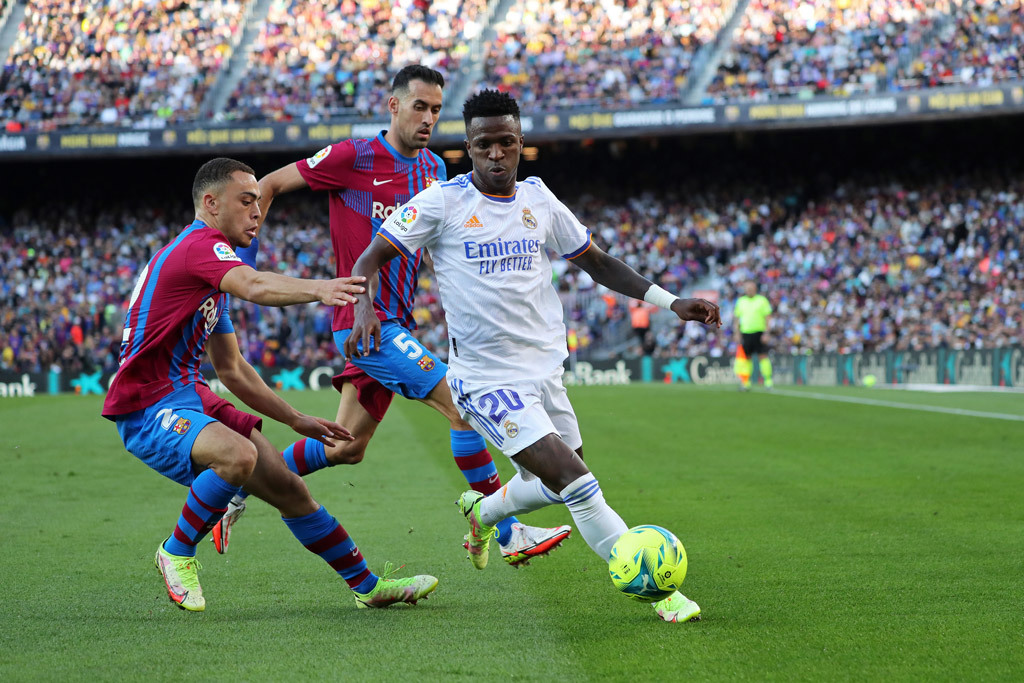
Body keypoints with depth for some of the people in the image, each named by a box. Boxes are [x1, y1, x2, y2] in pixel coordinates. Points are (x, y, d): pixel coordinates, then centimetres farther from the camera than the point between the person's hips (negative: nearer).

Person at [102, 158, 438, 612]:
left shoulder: (208, 259, 20)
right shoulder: (201, 244, -13)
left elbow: (231, 369, 26)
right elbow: (254, 287, -38)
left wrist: (296, 420, 23)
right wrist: (318, 289, -55)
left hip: (190, 397, 10)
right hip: (148, 408, -10)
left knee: (289, 489, 6)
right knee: (238, 454, -36)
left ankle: (369, 586, 17)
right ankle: (177, 553, -13)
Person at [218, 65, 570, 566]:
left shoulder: (434, 169, 11)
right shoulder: (354, 158, -11)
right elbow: (269, 185, -2)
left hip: (396, 325, 8)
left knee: (347, 448, 13)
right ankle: (508, 534, -10)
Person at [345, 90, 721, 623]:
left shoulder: (538, 200, 6)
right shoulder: (442, 202, -9)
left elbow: (596, 262, 16)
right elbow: (369, 260, -6)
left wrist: (670, 302, 7)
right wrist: (364, 308, -27)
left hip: (544, 369, 7)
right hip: (486, 378, -6)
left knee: (555, 486, 17)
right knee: (575, 480, -18)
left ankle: (483, 511, 48)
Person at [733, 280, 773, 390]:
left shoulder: (762, 300, 2)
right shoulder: (741, 301, 13)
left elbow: (767, 317, -1)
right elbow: (736, 318, 15)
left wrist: (766, 333, -9)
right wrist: (737, 332, 6)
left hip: (759, 332, -3)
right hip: (745, 333, 3)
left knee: (763, 356, -9)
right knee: (747, 357, 3)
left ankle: (768, 380, -7)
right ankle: (746, 382, 8)